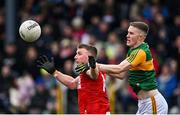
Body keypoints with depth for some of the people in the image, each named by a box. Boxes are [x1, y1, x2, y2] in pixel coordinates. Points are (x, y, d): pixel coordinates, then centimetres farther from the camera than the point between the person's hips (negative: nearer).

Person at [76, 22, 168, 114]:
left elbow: (119, 69, -26)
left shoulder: (142, 52, -18)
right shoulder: (132, 51, 12)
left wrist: (96, 65, -21)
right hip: (143, 103, 10)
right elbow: (121, 74, 13)